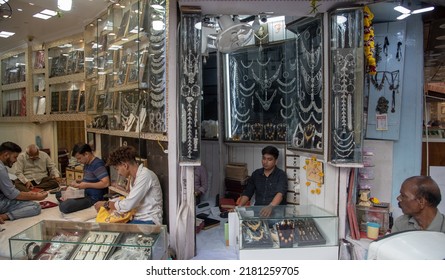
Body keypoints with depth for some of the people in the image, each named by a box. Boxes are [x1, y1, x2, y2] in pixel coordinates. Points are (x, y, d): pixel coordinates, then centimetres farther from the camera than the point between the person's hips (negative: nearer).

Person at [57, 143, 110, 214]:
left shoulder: (97, 164, -18)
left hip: (93, 198, -11)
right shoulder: (86, 164, 12)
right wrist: (77, 182, 6)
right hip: (86, 194, 11)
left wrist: (86, 185, -19)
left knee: (64, 206, -28)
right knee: (58, 194, 22)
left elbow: (106, 183, -27)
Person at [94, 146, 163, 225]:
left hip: (149, 221, -8)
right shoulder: (133, 177, 12)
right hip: (138, 218, 8)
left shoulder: (145, 175, -18)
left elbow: (127, 205, -19)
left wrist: (106, 204, -5)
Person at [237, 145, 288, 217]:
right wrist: (239, 207, -8)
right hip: (258, 210, 4)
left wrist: (271, 206, -40)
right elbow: (247, 193, 10)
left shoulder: (281, 175, -5)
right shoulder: (256, 174, 10)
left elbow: (280, 193, -22)